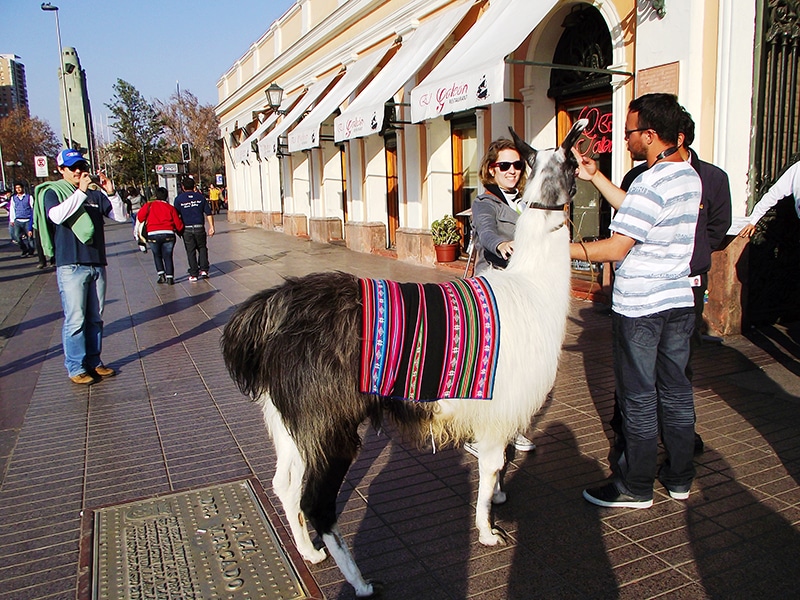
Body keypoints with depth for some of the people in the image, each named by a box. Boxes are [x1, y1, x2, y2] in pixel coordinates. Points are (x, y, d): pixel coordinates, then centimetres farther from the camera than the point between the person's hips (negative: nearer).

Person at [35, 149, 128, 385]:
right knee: (75, 320, -4)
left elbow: (121, 217, 7)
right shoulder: (52, 192, 2)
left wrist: (111, 193, -7)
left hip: (97, 263, 4)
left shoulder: (96, 194, 12)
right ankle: (76, 368, 4)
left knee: (95, 318, 10)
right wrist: (80, 191, -18)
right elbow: (57, 215, -18)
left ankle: (93, 362, 20)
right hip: (71, 265, -4)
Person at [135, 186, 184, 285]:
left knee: (157, 255, 20)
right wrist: (180, 232, 24)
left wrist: (136, 231, 15)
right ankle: (170, 277, 4)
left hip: (152, 235, 0)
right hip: (168, 234, 0)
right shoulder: (170, 207, 11)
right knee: (168, 256, 11)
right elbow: (178, 224, 7)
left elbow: (140, 217, 0)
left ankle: (161, 275, 11)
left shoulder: (149, 205, 9)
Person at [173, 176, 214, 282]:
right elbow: (208, 213, 1)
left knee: (191, 251, 6)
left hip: (187, 229, -1)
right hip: (199, 228, 1)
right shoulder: (200, 197, 4)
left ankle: (193, 274, 7)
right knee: (202, 248, 18)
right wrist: (211, 227, 3)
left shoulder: (179, 199, 0)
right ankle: (203, 269, 6)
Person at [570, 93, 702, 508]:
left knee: (638, 397, 3)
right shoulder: (689, 177, 9)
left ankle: (635, 487, 16)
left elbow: (615, 248, -22)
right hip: (679, 301, 9)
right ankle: (679, 478, 29)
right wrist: (594, 176, 17)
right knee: (674, 390, 16)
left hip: (639, 307, -8)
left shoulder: (651, 182, -19)